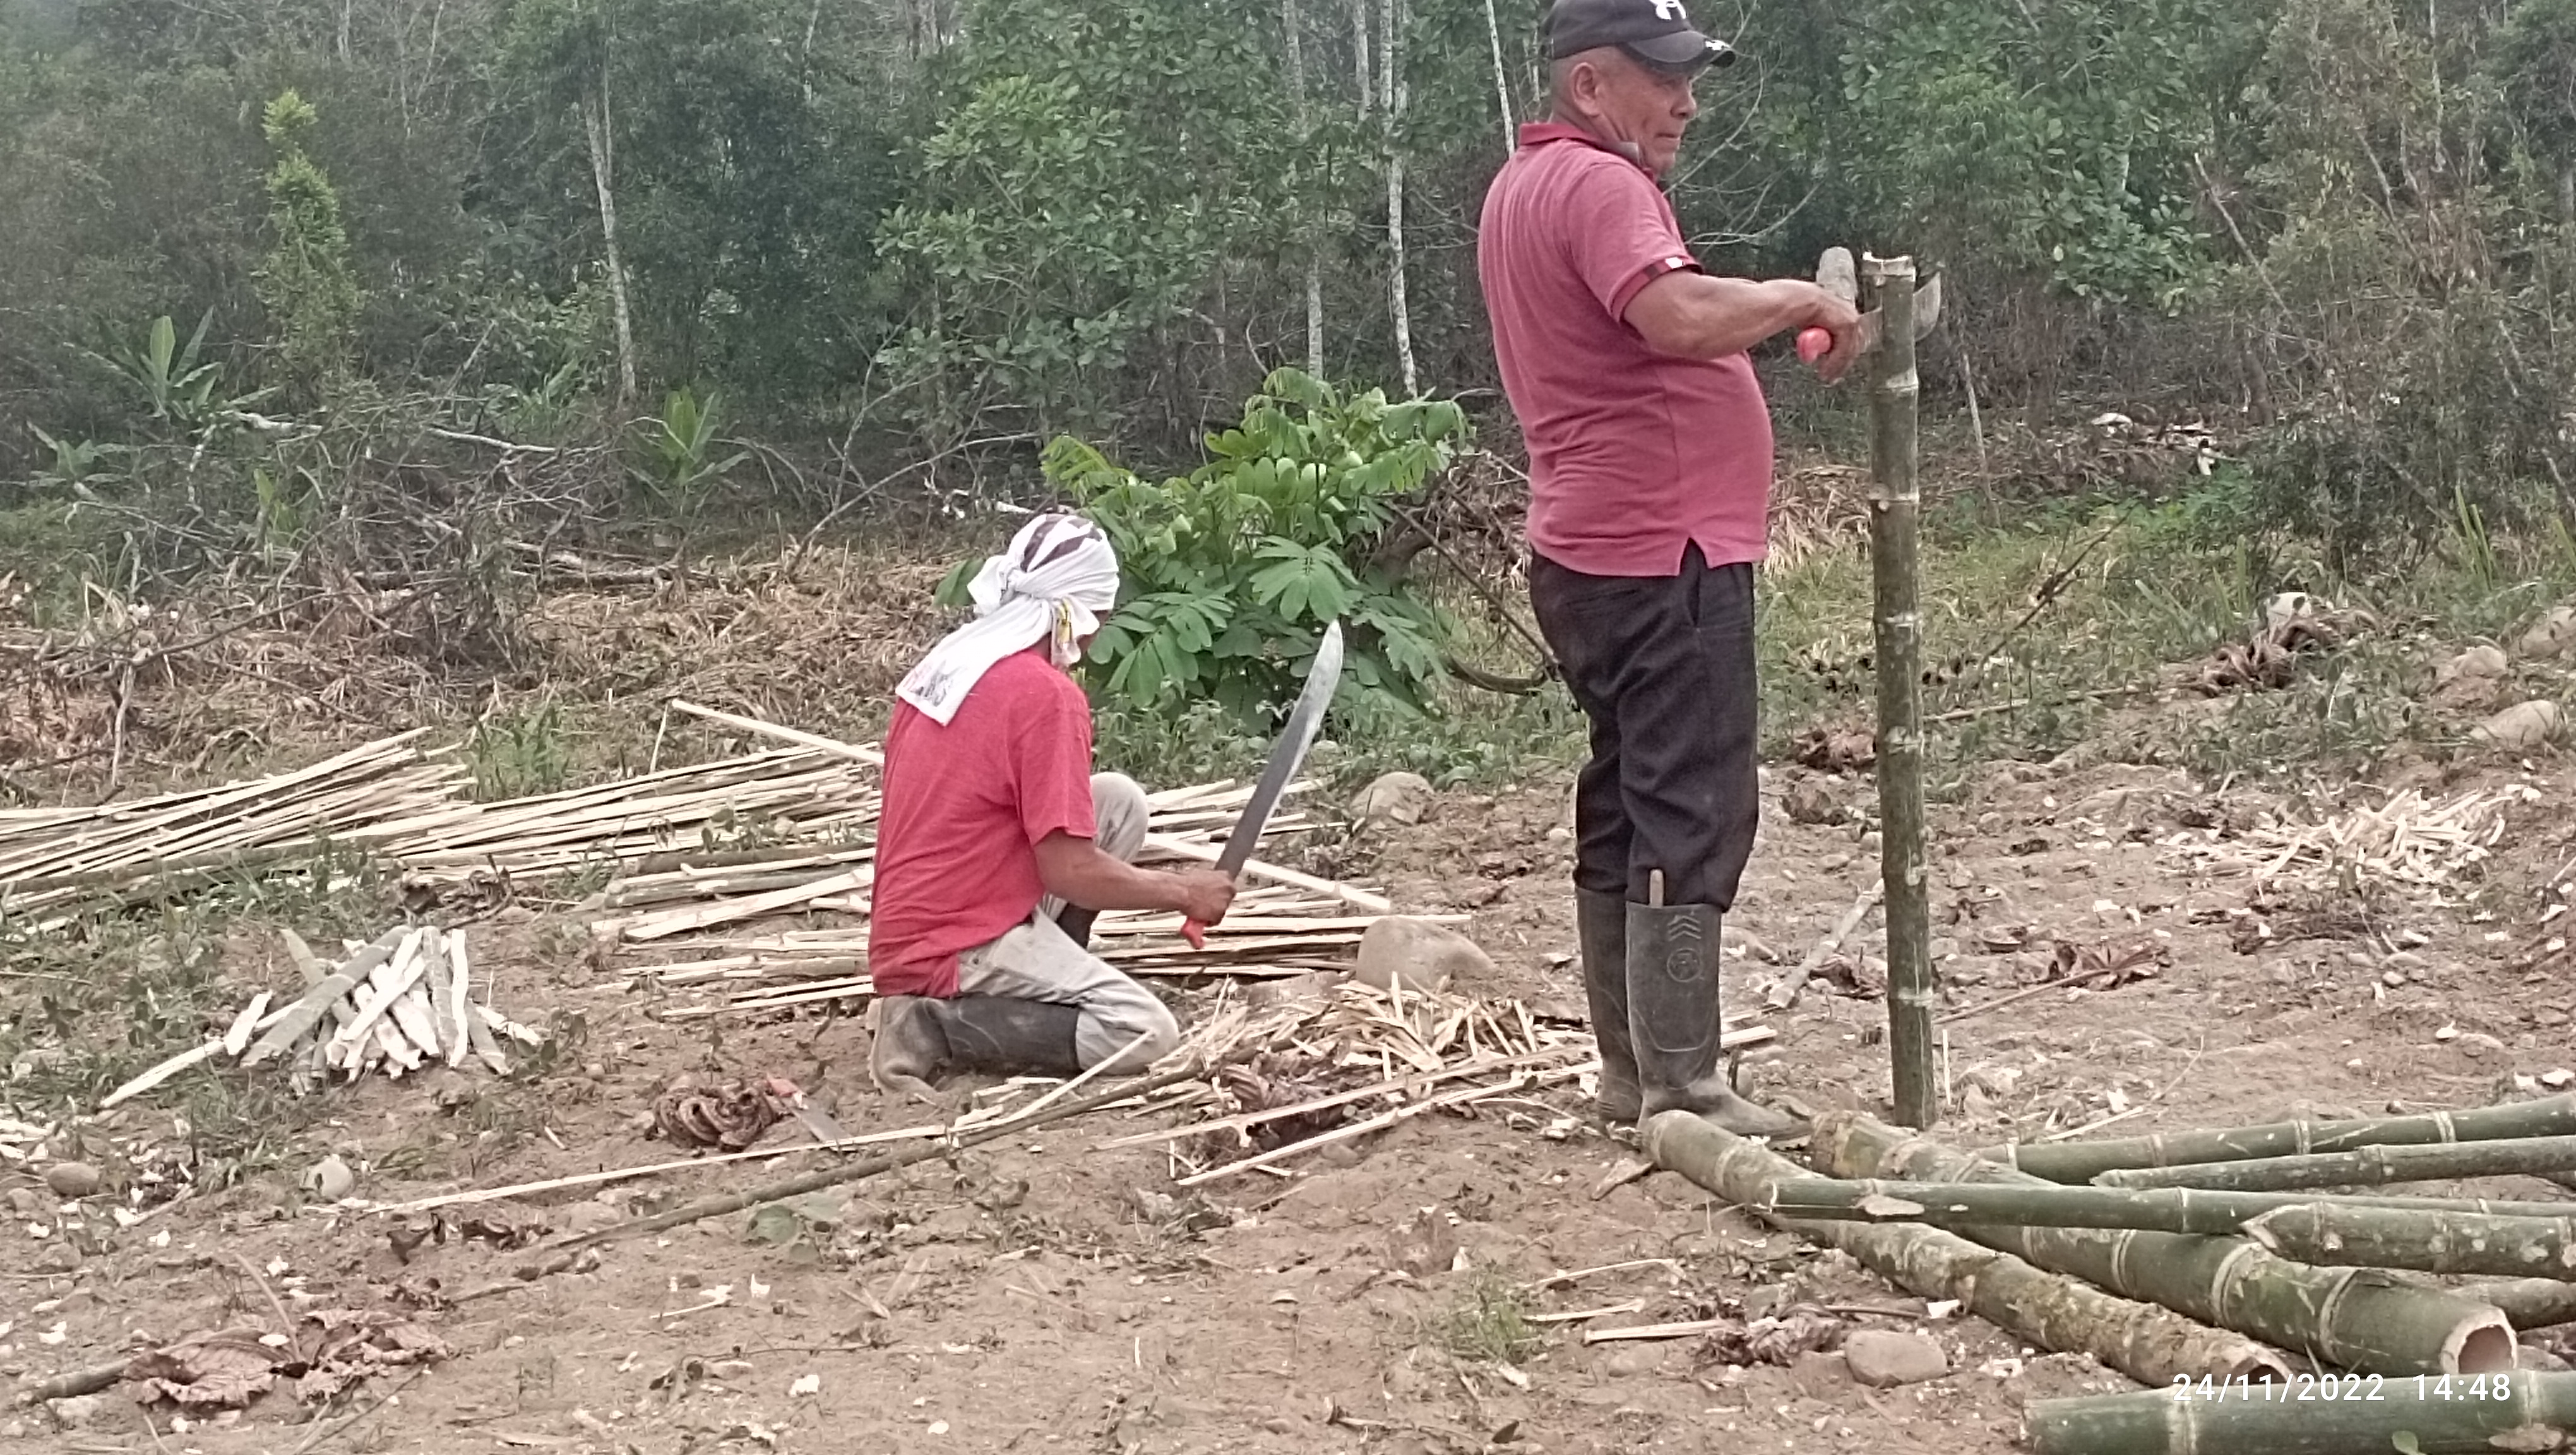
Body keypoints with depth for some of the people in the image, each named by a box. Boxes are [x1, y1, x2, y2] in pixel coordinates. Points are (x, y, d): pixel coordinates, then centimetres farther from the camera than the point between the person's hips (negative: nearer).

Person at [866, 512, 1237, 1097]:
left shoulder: (945, 662, 7)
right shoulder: (1045, 693, -19)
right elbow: (1071, 871, -19)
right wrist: (1184, 892, -4)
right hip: (957, 951, -9)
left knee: (1120, 802, 11)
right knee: (1149, 1034, -11)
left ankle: (1042, 982, 12)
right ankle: (939, 1024, -10)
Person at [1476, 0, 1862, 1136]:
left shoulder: (1524, 187, 18)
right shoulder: (1598, 185, -14)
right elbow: (1683, 316, -31)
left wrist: (1775, 313, 12)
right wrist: (1800, 298, -14)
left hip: (1590, 553, 10)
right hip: (1665, 553, -10)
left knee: (1625, 808, 13)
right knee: (1694, 817, -8)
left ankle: (1631, 1073, 19)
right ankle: (1682, 1087, -6)